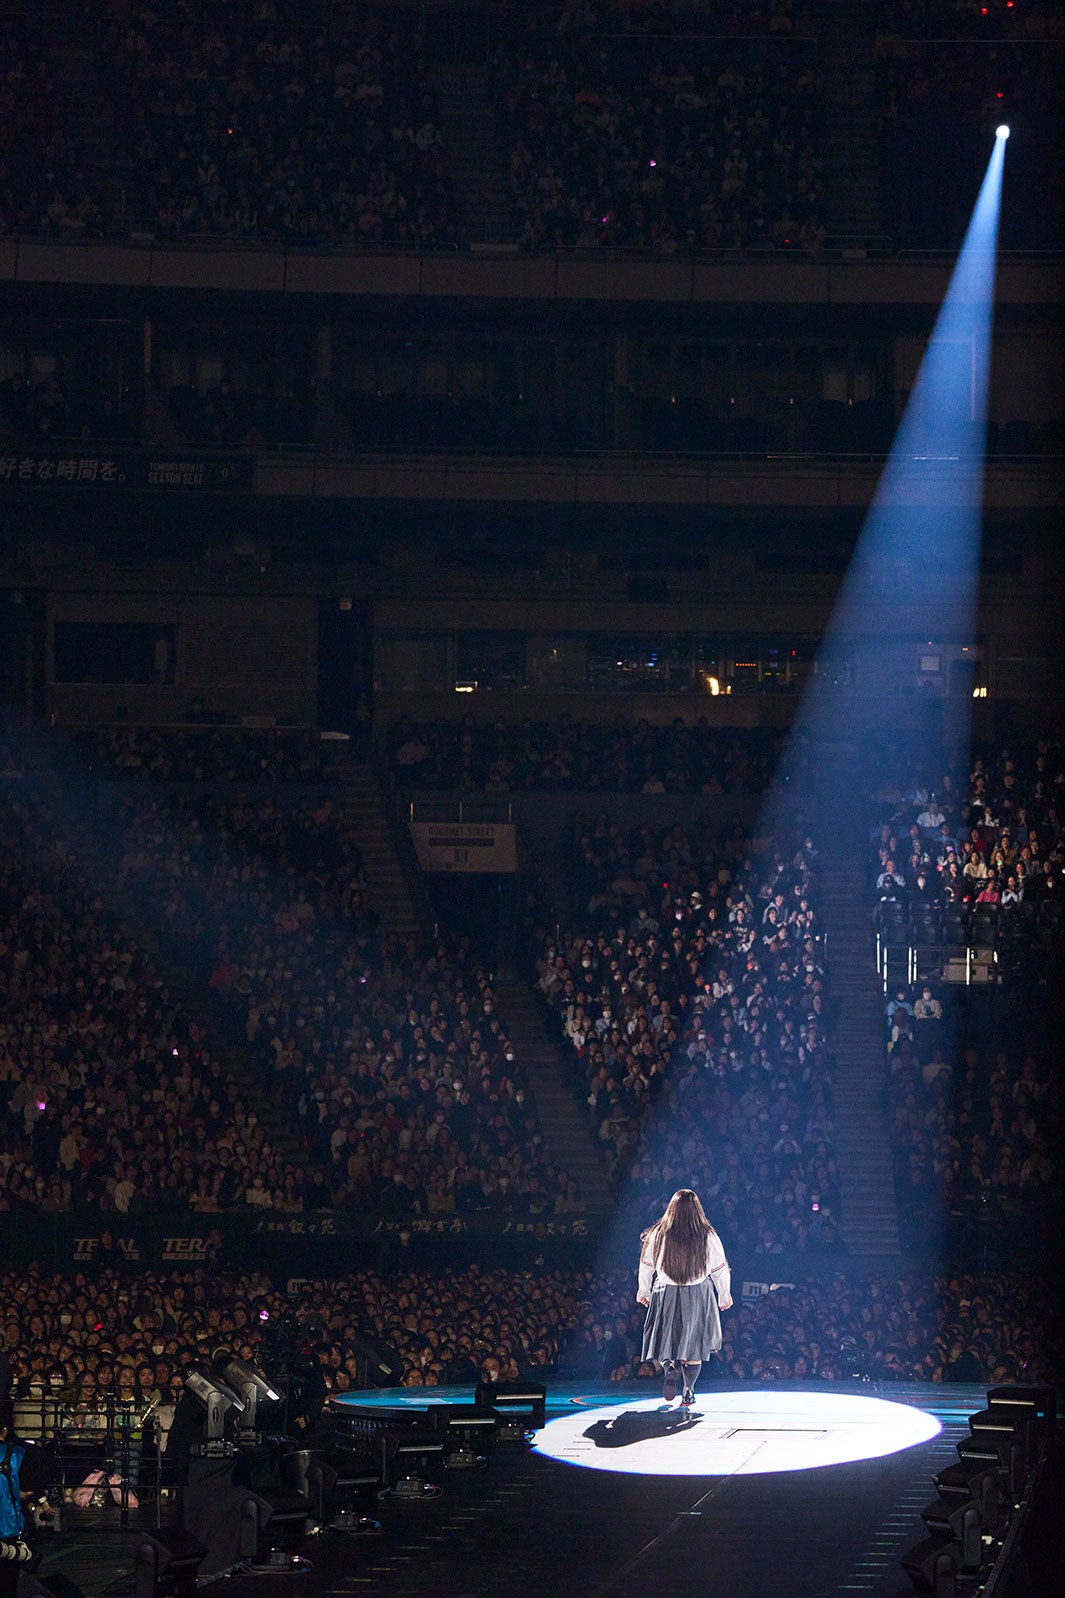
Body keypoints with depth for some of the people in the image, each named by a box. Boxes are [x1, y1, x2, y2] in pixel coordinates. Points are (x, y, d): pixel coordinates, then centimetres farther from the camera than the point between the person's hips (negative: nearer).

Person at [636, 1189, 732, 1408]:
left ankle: (669, 1366, -18)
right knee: (692, 1342, 12)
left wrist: (643, 1292, 19)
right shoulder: (708, 1236, -8)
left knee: (664, 1341, 13)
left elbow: (647, 1266, 3)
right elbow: (720, 1269, 1)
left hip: (666, 1294, 0)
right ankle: (688, 1391, 8)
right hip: (699, 1296, 0)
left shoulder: (658, 1235, -8)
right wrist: (725, 1296, 16)